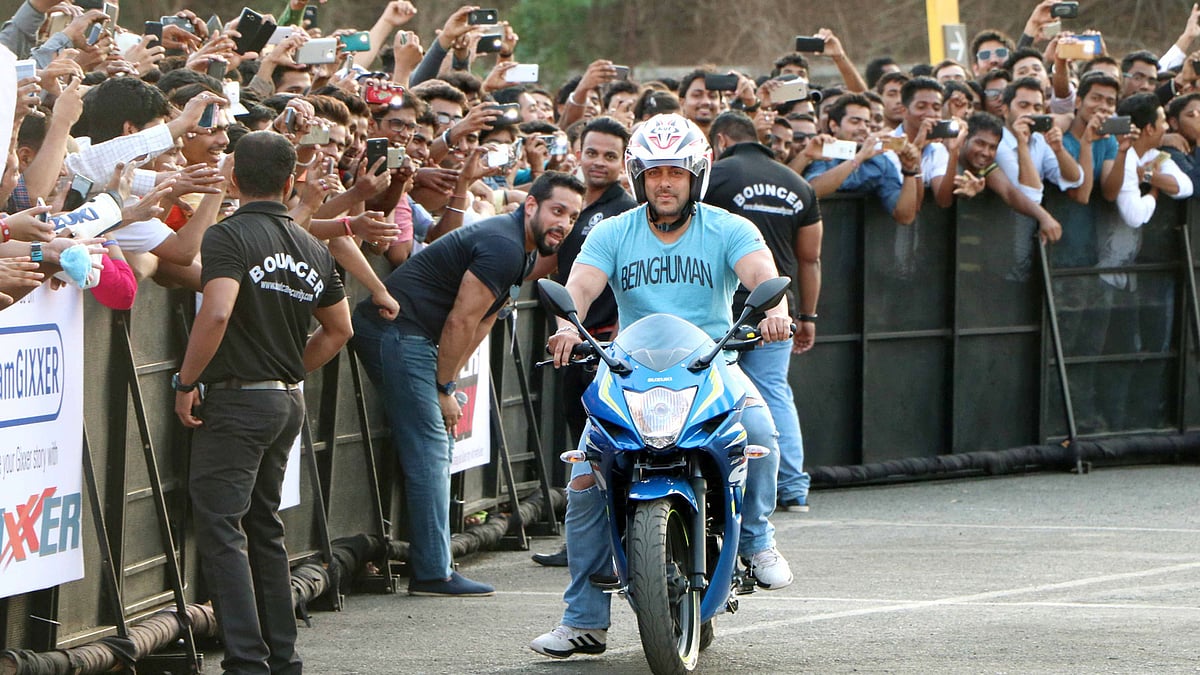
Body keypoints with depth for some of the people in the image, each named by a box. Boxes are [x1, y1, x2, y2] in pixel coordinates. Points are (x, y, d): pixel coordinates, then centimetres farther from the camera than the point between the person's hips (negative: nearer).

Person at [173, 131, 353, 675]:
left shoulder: (229, 236, -13)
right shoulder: (312, 248, 10)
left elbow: (217, 312, -27)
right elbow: (338, 329, 18)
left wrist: (186, 382, -17)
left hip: (238, 400, -7)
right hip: (289, 403, 7)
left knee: (220, 527, -7)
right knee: (265, 527, 16)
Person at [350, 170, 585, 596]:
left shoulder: (521, 251, 16)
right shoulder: (502, 248, -18)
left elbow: (480, 324, 16)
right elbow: (461, 322, -17)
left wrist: (446, 384, 9)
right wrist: (444, 389, -8)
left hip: (405, 333, 11)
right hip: (398, 332, -11)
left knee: (434, 449, 13)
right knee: (429, 451, -11)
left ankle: (431, 568, 16)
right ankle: (433, 573, -11)